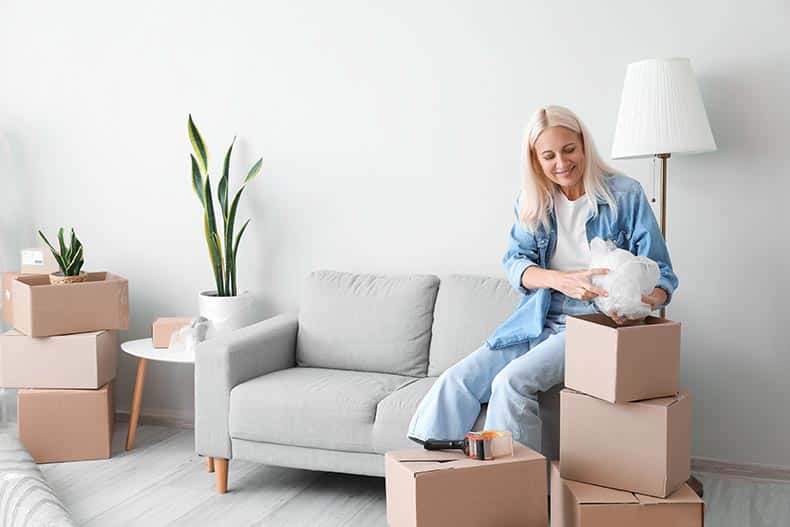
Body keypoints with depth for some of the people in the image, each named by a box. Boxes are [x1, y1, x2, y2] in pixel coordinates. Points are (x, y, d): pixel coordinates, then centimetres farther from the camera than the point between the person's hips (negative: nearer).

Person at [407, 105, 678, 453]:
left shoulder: (625, 195, -6)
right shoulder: (533, 202, 7)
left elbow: (660, 273, -6)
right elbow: (515, 262, -2)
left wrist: (644, 302, -31)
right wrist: (561, 280, -25)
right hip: (538, 320, 5)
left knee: (512, 382, -28)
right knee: (456, 382, -14)